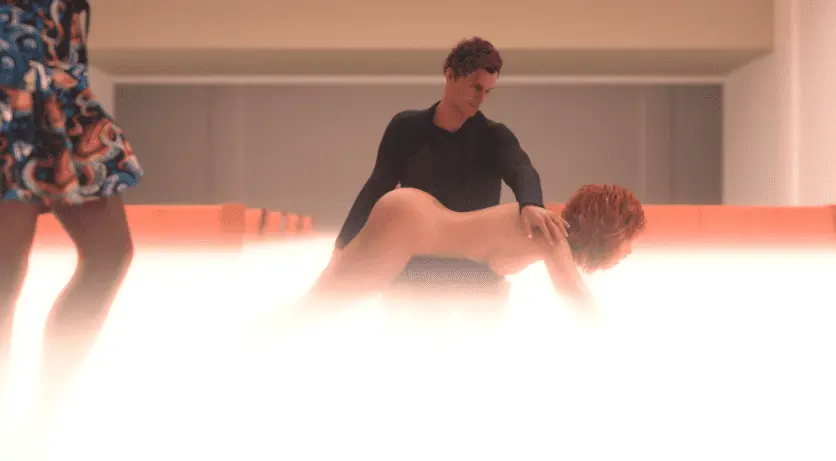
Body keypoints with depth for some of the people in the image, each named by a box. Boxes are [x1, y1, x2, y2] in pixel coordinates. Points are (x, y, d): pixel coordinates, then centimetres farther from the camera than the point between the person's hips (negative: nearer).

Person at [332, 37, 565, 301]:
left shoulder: (495, 136, -3)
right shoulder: (406, 128, 2)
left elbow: (521, 171, -23)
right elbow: (377, 189, 7)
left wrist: (530, 204, -48)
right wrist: (343, 247, -1)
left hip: (477, 278, -1)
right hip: (413, 275, 1)